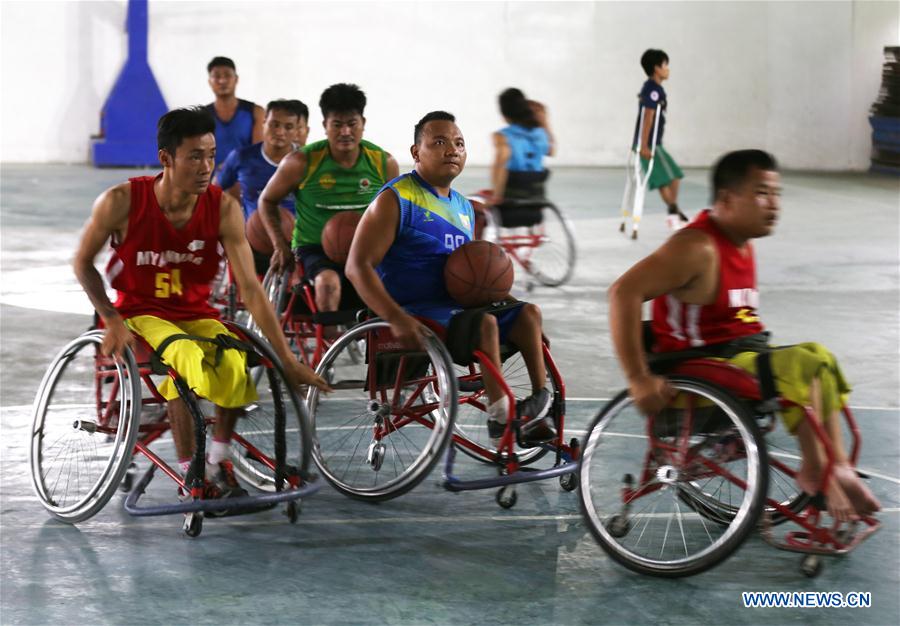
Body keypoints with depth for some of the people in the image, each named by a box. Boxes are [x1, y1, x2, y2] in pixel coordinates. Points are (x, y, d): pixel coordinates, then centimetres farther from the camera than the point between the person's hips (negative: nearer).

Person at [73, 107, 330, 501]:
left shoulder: (224, 209, -12)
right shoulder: (122, 202, -16)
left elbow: (250, 288, -12)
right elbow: (83, 262, -1)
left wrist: (287, 360, -16)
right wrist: (112, 320, -15)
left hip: (196, 314, 3)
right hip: (140, 312, -2)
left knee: (235, 362, -31)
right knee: (186, 356, -36)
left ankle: (218, 462, -7)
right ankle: (190, 475, -22)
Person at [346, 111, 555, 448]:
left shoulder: (464, 207, 17)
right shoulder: (396, 199, -8)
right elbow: (357, 266, -17)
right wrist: (396, 318, -29)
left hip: (452, 306, 9)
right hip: (412, 314, -9)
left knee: (528, 313, -2)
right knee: (484, 322, -29)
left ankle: (542, 399, -9)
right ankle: (500, 418, -27)